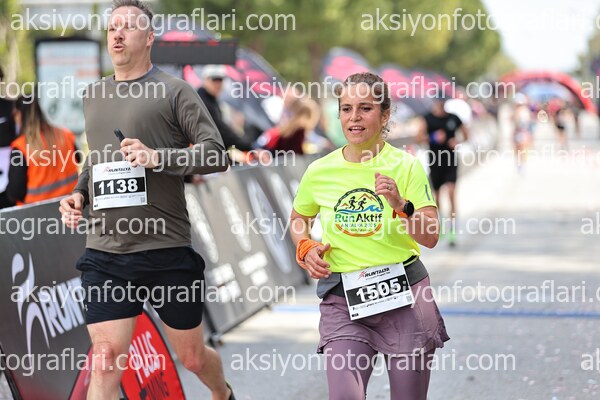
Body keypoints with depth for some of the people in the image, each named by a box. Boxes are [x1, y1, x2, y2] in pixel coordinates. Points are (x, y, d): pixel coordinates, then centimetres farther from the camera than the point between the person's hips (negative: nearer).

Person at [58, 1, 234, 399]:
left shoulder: (174, 91, -1)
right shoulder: (94, 94, 16)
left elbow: (218, 155, -8)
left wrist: (159, 157, -22)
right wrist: (78, 194, 10)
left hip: (167, 248, -3)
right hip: (105, 251, 3)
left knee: (192, 356, 12)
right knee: (105, 362, -9)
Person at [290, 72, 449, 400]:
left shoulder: (406, 166, -3)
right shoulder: (319, 171, 2)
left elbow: (430, 237, -8)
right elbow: (298, 219, 21)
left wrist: (400, 204, -24)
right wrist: (305, 248, 1)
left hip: (403, 291, -1)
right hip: (342, 298, 1)